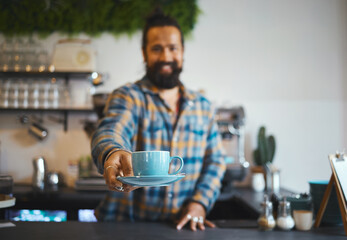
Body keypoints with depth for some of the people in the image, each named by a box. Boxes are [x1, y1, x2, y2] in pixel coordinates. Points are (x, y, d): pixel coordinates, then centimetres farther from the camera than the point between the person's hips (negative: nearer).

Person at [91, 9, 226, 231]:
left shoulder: (203, 106, 12)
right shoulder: (127, 97, -1)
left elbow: (215, 159, 13)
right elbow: (110, 132, -19)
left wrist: (200, 202, -3)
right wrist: (113, 153, -42)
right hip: (126, 223, -2)